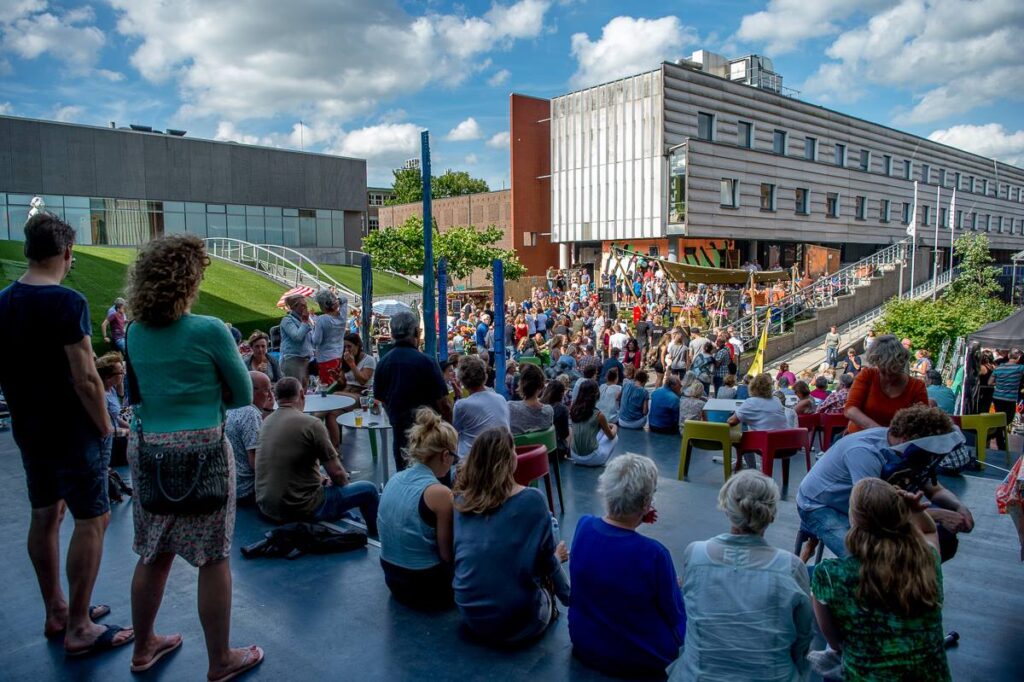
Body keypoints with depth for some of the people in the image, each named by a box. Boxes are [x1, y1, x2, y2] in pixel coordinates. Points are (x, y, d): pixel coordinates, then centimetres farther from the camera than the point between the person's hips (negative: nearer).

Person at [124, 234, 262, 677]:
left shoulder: (135, 333, 4)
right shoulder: (209, 331, -13)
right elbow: (243, 395, -5)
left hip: (145, 448, 6)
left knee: (154, 553, 20)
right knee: (214, 558, 6)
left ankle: (144, 647, 37)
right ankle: (220, 661, 19)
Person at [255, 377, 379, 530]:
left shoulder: (267, 422, 4)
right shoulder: (311, 424, -18)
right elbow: (337, 473, -14)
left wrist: (320, 480, 20)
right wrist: (343, 481, 9)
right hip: (300, 510, -8)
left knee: (323, 482, 34)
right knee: (368, 490, 9)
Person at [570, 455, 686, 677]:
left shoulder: (583, 526, -17)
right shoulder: (654, 554, -32)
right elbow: (673, 615, -13)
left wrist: (633, 521, -6)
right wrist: (676, 587, 6)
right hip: (640, 659, -4)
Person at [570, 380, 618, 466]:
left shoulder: (573, 410, -4)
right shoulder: (598, 414, -17)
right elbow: (611, 436, 1)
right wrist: (614, 427, 23)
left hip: (575, 456, 5)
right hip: (591, 458, -5)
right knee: (615, 437, 21)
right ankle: (600, 461, 10)